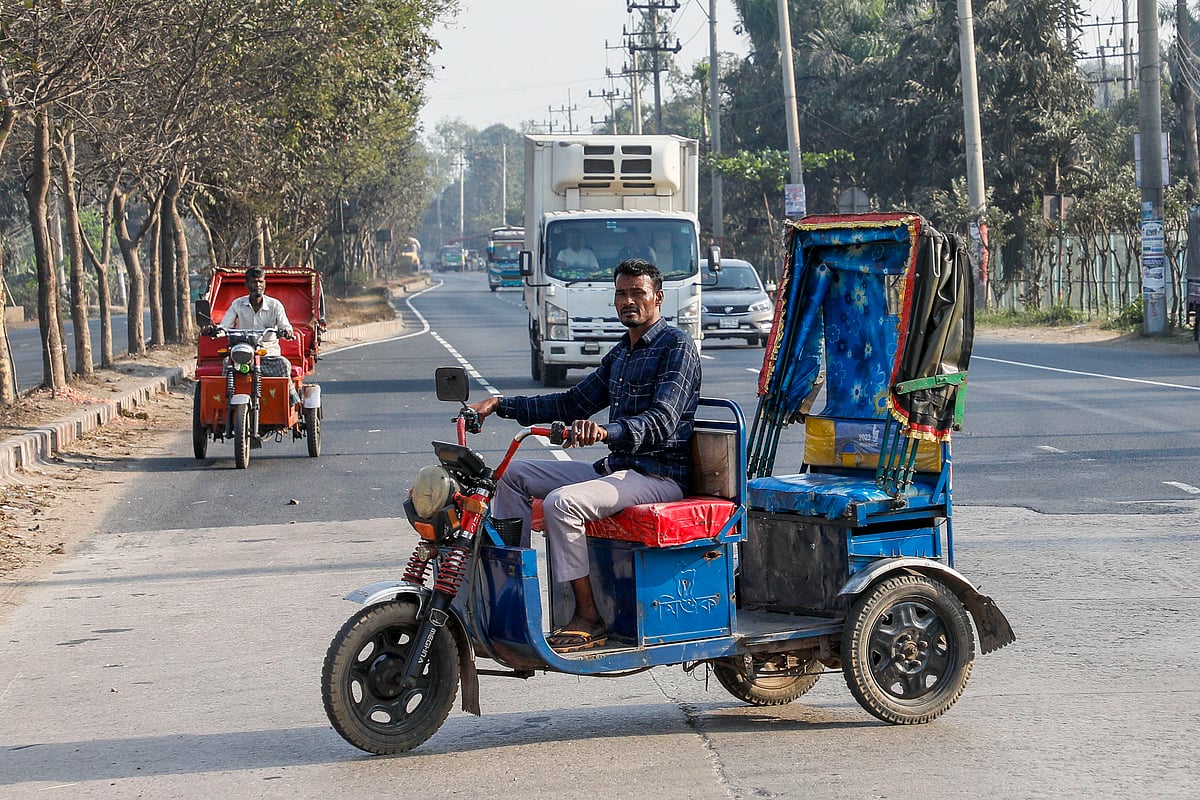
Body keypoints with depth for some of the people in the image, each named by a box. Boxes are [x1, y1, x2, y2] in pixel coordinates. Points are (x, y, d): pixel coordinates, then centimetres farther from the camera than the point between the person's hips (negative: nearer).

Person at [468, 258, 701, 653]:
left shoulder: (677, 346, -10)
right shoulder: (621, 353, 20)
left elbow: (661, 421, -24)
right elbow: (574, 403, 23)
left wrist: (607, 432, -43)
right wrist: (504, 405, 13)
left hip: (660, 475, -10)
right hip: (615, 468, 10)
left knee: (561, 502, -31)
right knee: (512, 475, 5)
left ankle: (589, 618, -25)